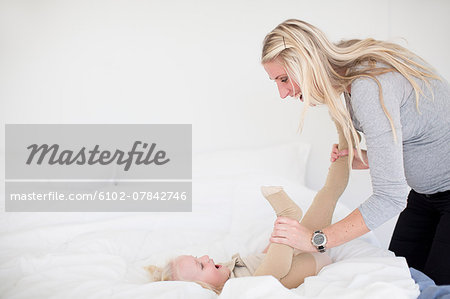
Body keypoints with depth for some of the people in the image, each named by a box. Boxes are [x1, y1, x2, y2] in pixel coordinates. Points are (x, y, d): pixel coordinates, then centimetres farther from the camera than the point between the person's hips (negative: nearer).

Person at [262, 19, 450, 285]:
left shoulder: (368, 87, -29)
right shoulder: (351, 78, 0)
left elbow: (390, 196, -32)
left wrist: (318, 239, -27)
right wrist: (363, 159, -5)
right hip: (427, 191, 9)